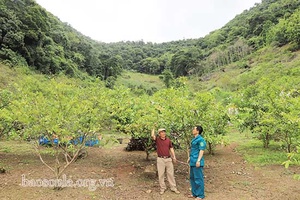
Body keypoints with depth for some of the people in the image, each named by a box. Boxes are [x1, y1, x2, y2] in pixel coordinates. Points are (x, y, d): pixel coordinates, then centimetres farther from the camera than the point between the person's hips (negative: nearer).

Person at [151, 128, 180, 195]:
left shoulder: (168, 139, 6)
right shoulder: (157, 139, -3)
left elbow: (171, 148, 12)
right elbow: (152, 135, -24)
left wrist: (174, 156, 2)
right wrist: (153, 128, -10)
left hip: (168, 159, 2)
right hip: (160, 159, -2)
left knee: (170, 174, 8)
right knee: (161, 175, 4)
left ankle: (173, 188, 17)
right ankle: (162, 188, 17)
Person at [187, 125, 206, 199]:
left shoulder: (200, 139, -14)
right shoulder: (194, 139, 14)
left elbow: (201, 151, -18)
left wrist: (198, 160, -22)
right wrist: (190, 158, 24)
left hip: (197, 161, -10)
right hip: (192, 161, 10)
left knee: (198, 178, 0)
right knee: (192, 178, 16)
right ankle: (194, 193, 28)